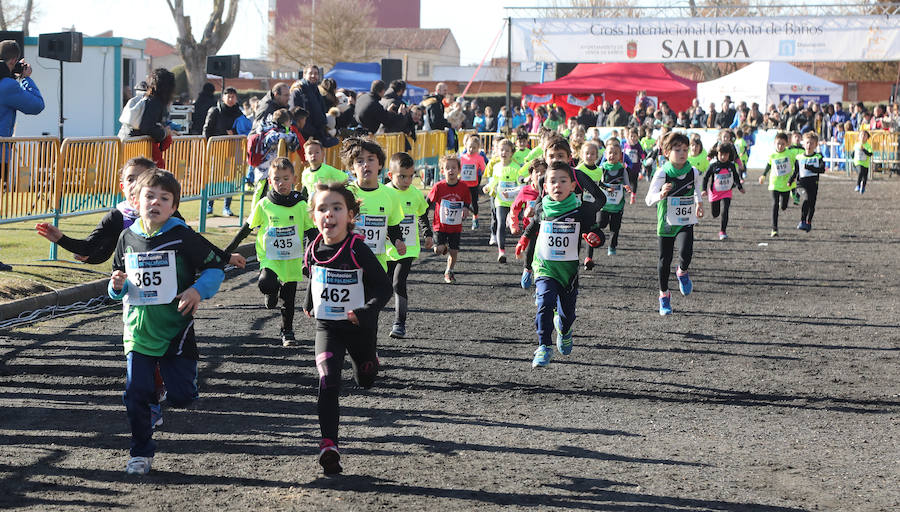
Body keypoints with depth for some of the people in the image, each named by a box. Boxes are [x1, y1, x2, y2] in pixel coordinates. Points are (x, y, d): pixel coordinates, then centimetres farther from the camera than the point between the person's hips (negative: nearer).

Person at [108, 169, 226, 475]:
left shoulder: (183, 237, -8)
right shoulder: (128, 238, 5)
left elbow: (215, 267, -2)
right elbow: (120, 288, 17)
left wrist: (198, 290, -17)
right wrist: (117, 286, -5)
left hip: (175, 332, -3)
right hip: (138, 332, 3)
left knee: (181, 397, -5)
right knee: (135, 395, 0)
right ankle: (141, 453, 17)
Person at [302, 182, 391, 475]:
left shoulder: (359, 251, -20)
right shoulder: (314, 250, -8)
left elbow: (384, 288, -16)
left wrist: (366, 312, -30)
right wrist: (309, 303, 26)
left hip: (359, 327, -1)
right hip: (327, 327, 1)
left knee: (365, 382, 21)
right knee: (328, 383, -18)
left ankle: (369, 360, 57)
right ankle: (329, 444, -21)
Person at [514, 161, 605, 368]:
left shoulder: (581, 210, -8)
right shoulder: (541, 208, 0)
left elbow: (595, 232, -3)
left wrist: (594, 238, -23)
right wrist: (524, 240, 19)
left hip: (569, 268, 0)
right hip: (544, 267, 0)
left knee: (567, 311, 10)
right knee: (545, 303, -21)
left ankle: (564, 330, 47)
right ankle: (544, 347, -14)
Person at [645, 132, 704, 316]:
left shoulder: (693, 172, -2)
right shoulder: (662, 173, -14)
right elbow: (649, 199, -23)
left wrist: (698, 203, 11)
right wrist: (661, 194, -41)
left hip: (686, 223, 2)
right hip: (666, 223, -2)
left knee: (686, 253, -22)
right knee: (665, 260, 6)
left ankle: (682, 272, 14)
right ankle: (664, 295, 26)